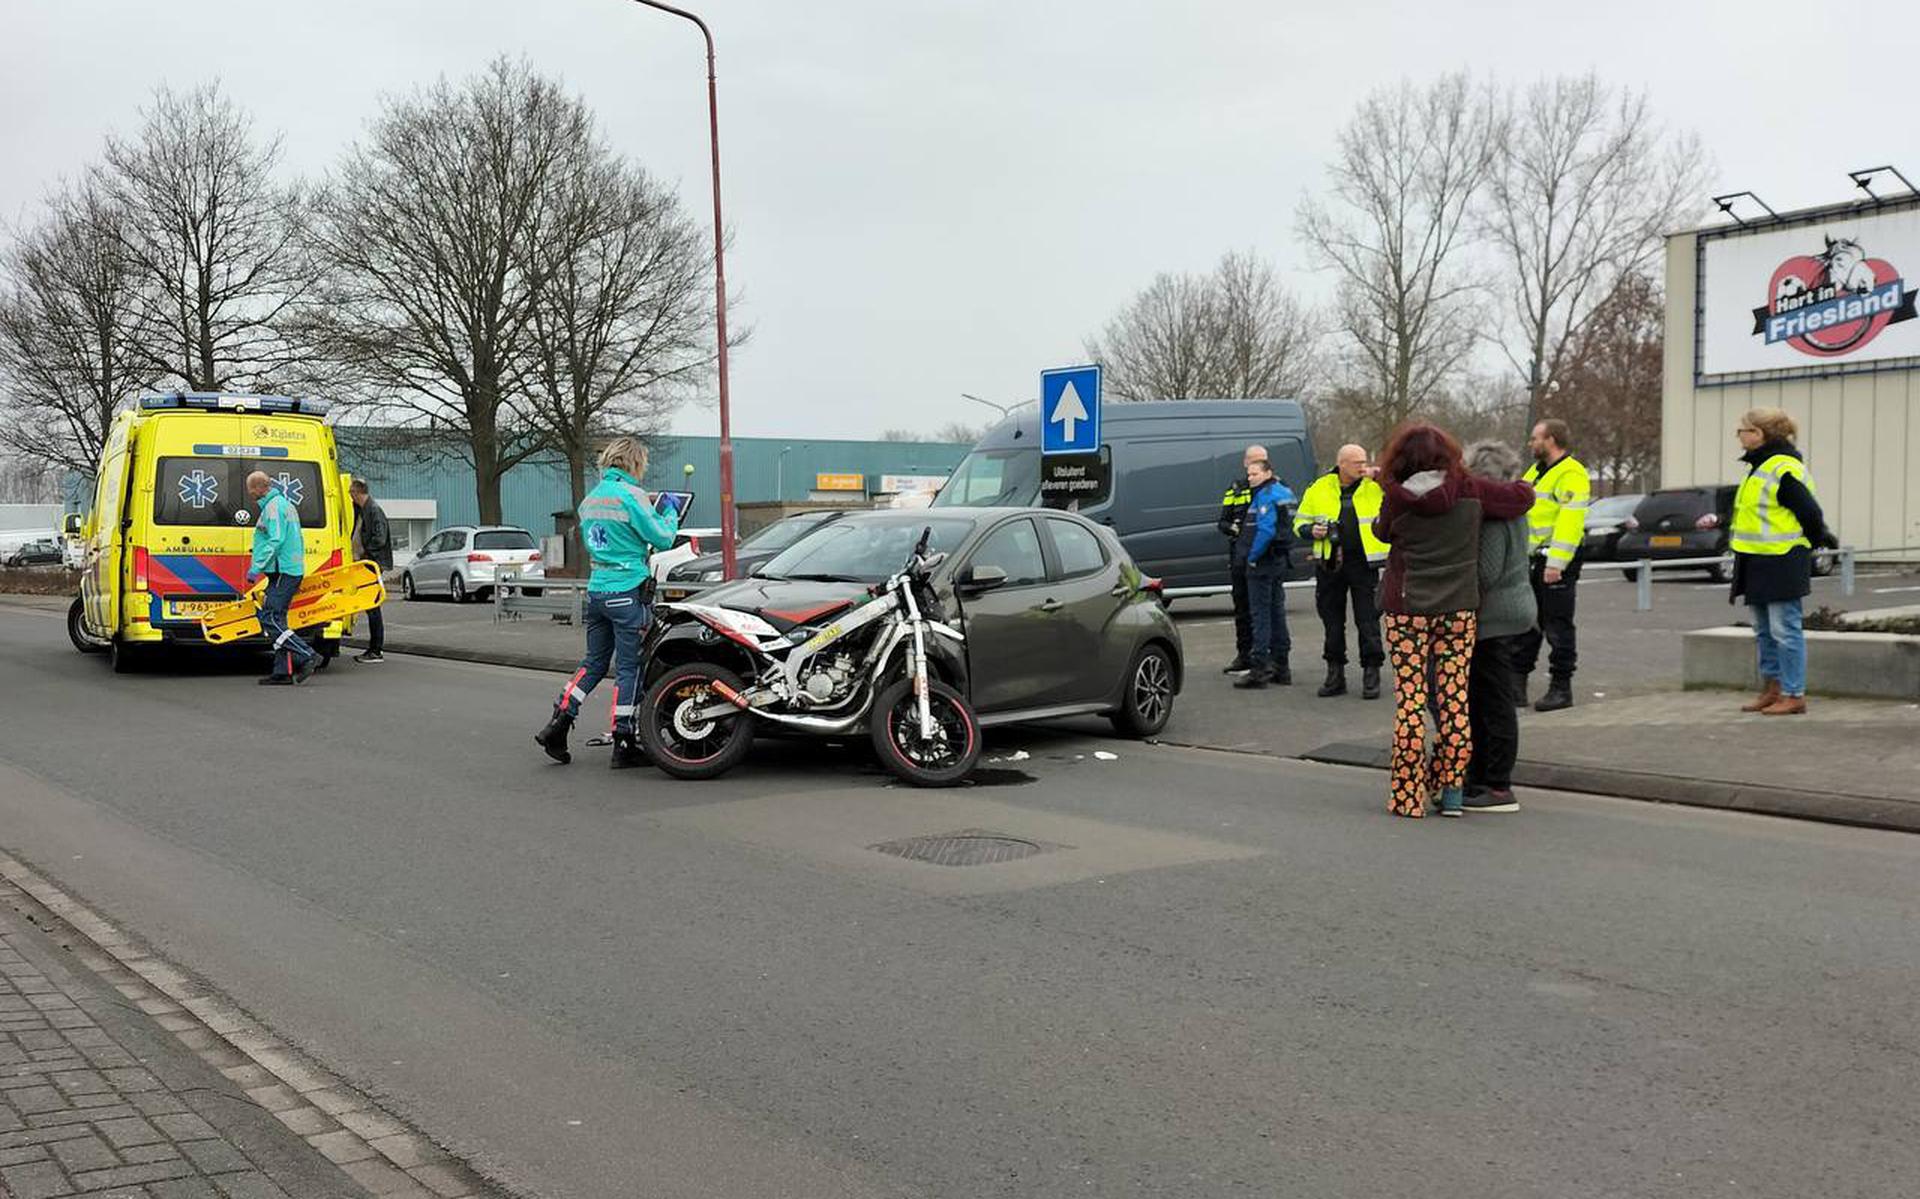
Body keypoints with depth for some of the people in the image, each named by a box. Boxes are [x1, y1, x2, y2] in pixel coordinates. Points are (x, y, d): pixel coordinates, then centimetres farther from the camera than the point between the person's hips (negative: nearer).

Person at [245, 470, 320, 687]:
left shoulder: (273, 506, -11)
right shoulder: (285, 503, 21)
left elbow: (276, 540, -21)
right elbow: (297, 538, 26)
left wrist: (256, 567, -20)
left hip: (282, 572, -10)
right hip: (292, 570, 10)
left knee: (269, 619, -12)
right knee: (275, 619, 10)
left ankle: (307, 657, -15)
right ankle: (283, 672, 9)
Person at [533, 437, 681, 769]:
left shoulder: (590, 498, 13)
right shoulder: (630, 495, -11)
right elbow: (662, 539, -11)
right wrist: (671, 513, 9)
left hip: (596, 590, 7)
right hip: (627, 592, -7)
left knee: (593, 662, 16)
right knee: (629, 667, -1)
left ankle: (557, 724, 8)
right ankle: (623, 746, 2)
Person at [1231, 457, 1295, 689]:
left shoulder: (1266, 495, -15)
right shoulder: (1283, 492, 15)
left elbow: (1266, 529, -25)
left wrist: (1253, 556, -16)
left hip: (1263, 560, -10)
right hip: (1279, 559, 10)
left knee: (1260, 613, -7)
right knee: (1276, 611, 14)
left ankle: (1260, 667, -7)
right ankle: (1281, 666, 20)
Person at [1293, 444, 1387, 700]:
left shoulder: (1376, 487, 1)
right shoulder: (1319, 489, 5)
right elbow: (1300, 521, 12)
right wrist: (1312, 531, -9)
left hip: (1364, 563, -2)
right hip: (1329, 564, 2)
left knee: (1368, 620, -1)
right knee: (1332, 620, 9)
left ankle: (1371, 674, 8)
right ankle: (1335, 674, 20)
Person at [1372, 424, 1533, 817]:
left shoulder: (1397, 501, -5)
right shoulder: (1469, 491, -2)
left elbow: (1382, 532, 13)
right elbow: (1522, 497, 6)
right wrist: (1523, 485, 27)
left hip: (1406, 611, -1)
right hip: (1459, 608, 2)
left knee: (1410, 699, 1)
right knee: (1455, 697, 7)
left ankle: (1408, 795, 2)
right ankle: (1451, 790, 10)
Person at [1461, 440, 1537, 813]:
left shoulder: (1493, 518, -19)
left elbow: (1486, 573, -22)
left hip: (1495, 618, -10)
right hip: (1513, 611, 10)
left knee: (1495, 703, -5)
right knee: (1478, 703, 17)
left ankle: (1499, 789, 0)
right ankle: (1477, 780, 24)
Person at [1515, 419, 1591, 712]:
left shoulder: (1572, 475, -12)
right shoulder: (1535, 472, 18)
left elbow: (1570, 521, -21)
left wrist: (1556, 563, -26)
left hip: (1557, 562, -9)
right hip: (1531, 559, 9)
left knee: (1557, 627, -3)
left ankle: (1561, 688, 4)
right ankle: (1517, 683, 18)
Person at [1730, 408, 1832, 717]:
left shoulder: (1784, 470, -16)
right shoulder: (1758, 467, 15)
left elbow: (1809, 512, -12)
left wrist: (1819, 539, 2)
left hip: (1782, 562, -10)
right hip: (1757, 563, 10)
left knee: (1785, 630, -6)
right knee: (1764, 631, 15)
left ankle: (1794, 695, 0)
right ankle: (1772, 689, 23)